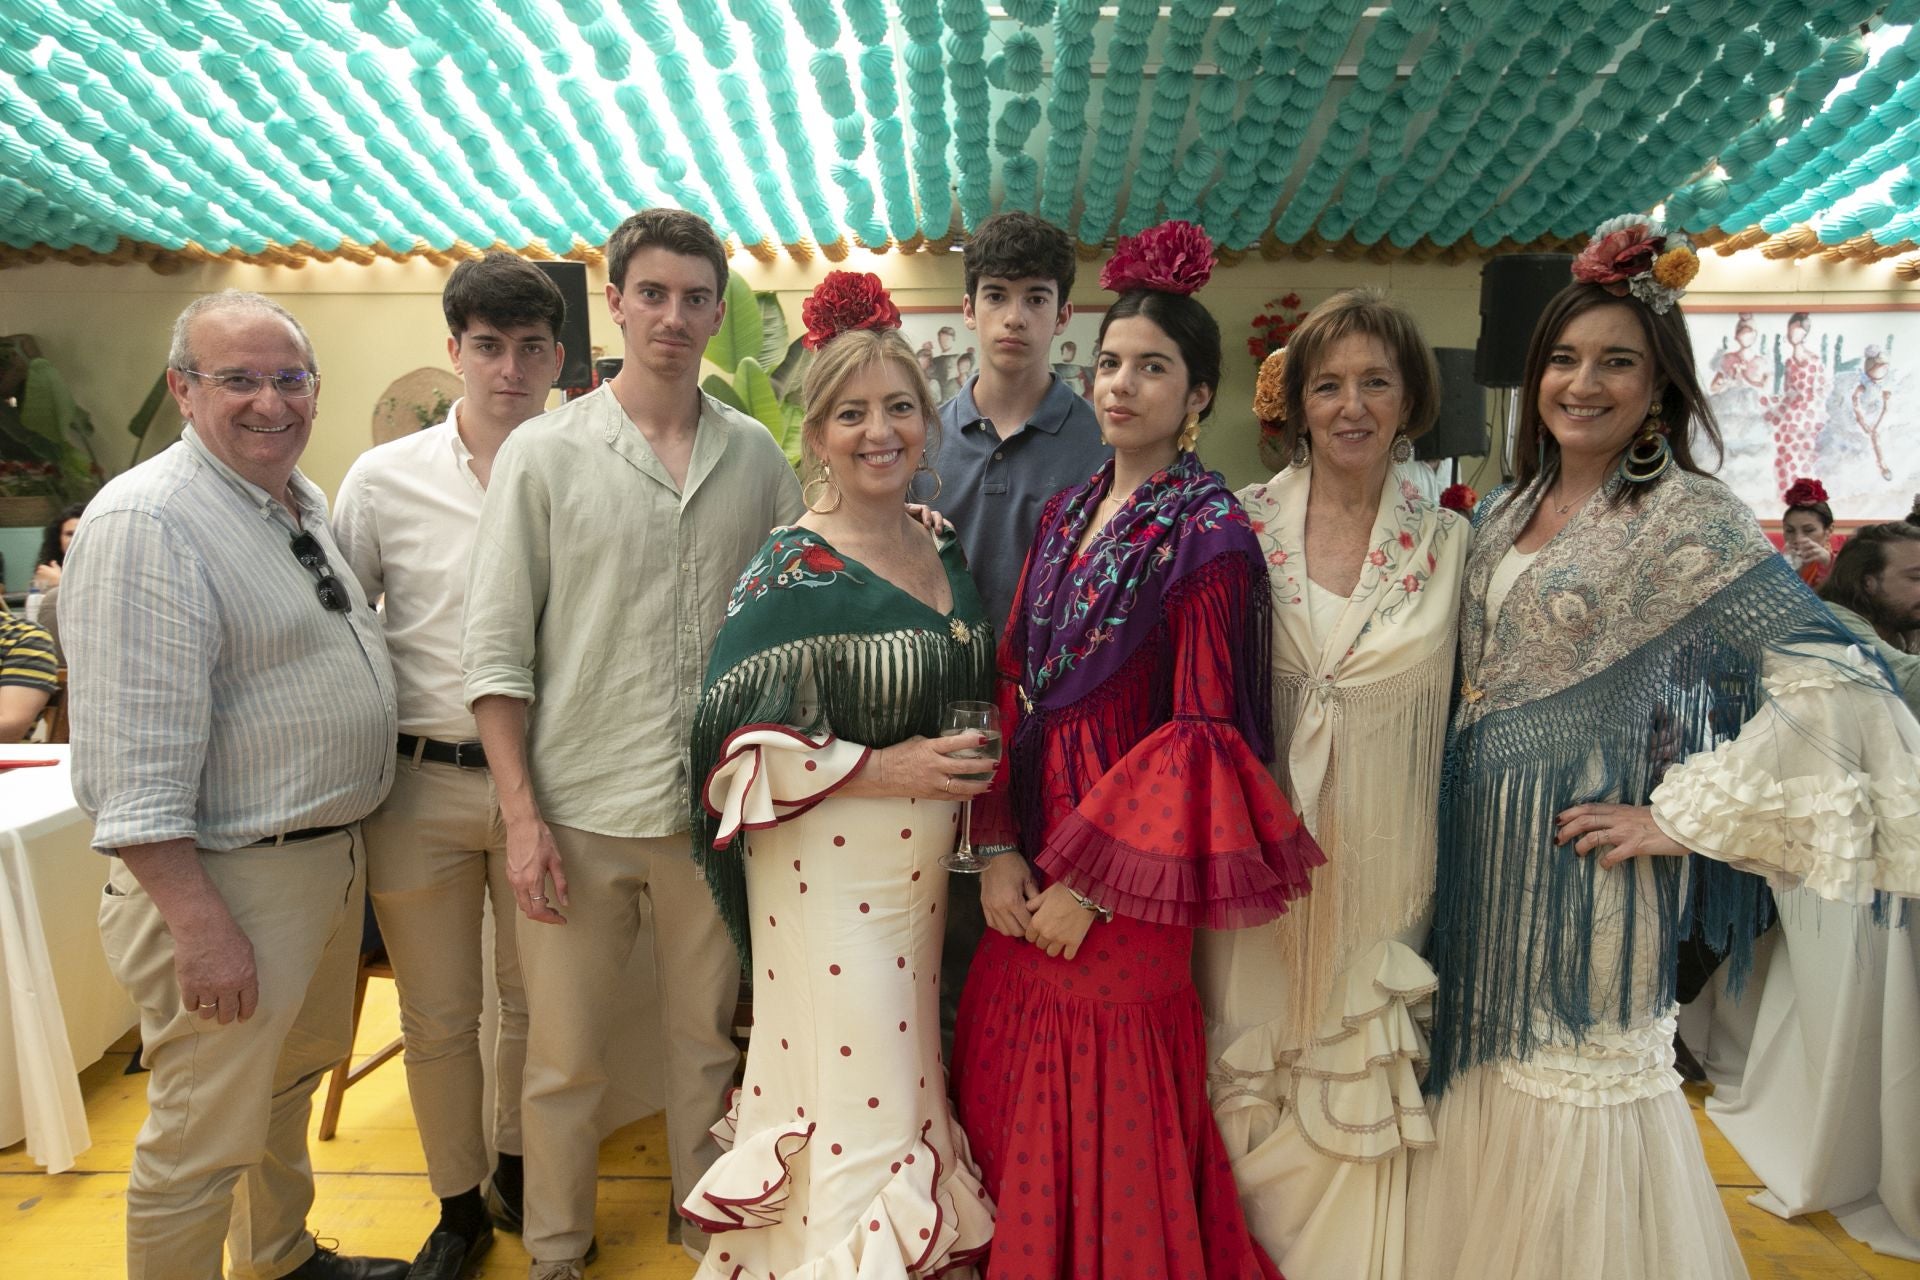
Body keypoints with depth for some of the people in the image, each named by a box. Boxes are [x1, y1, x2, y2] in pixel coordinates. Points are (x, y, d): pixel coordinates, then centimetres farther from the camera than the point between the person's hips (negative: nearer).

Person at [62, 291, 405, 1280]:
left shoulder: (304, 502, 9)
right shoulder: (146, 525, -20)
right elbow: (133, 760, -24)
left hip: (331, 855, 10)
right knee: (204, 1141, 5)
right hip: (229, 877, -9)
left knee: (291, 1082, 26)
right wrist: (201, 926, -25)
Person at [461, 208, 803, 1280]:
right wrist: (523, 817, -8)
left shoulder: (758, 457, 5)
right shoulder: (545, 453, -2)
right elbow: (496, 648, -3)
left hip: (717, 806, 2)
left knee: (710, 1043, 15)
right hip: (579, 809, -1)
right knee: (565, 1061, 10)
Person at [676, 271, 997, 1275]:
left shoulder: (948, 561, 9)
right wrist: (882, 769, -19)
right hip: (827, 870, -6)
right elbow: (738, 739, -15)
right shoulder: (792, 570, -11)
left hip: (927, 869, 6)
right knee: (860, 1119, -1)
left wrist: (973, 765, 7)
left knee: (910, 1095, 16)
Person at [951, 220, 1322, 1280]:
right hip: (1029, 871, 6)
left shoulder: (1210, 537, -12)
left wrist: (1094, 883, -15)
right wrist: (998, 847, -3)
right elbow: (1013, 685, 6)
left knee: (1106, 1122, 8)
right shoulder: (1066, 516, 8)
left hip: (1121, 886, -6)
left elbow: (1204, 733, -15)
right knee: (1009, 1110, 18)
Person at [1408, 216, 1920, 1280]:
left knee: (1574, 1068, 6)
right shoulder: (1506, 509, 7)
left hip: (1580, 852, -6)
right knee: (1484, 1063, 17)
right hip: (1478, 845, 6)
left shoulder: (1688, 517, -12)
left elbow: (1835, 686, -20)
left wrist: (1684, 816, -17)